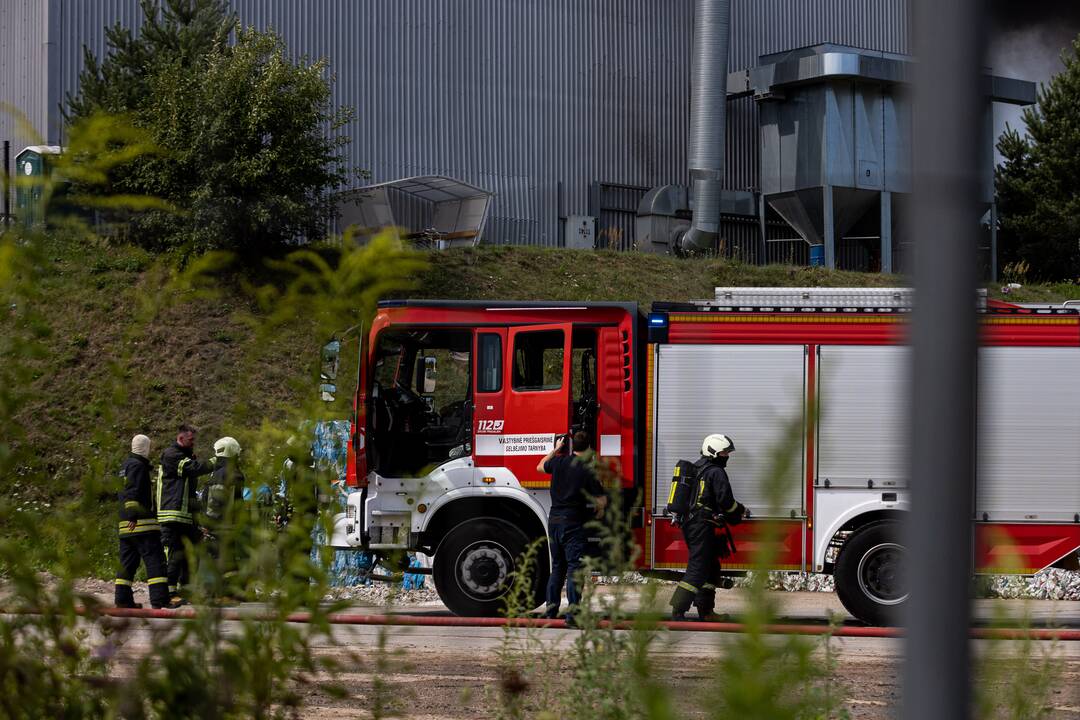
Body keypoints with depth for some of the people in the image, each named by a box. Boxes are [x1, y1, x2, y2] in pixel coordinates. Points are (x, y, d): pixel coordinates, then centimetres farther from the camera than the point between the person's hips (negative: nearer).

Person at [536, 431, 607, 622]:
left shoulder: (559, 461, 3)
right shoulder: (587, 470, -11)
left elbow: (540, 467, 26)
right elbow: (602, 499, -8)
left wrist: (555, 450, 36)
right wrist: (599, 509, 15)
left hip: (554, 520, 6)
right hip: (573, 522, -6)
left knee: (557, 567, 17)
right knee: (574, 568, -5)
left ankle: (551, 609, 19)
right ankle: (572, 612, -12)